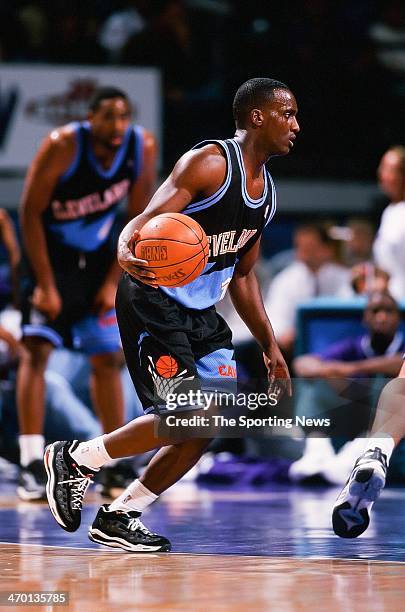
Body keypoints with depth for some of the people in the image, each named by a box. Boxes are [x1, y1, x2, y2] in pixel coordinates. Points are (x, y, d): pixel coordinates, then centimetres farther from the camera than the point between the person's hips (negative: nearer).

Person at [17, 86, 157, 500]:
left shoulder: (143, 148, -14)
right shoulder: (62, 146, -26)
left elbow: (139, 218, -3)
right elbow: (31, 213, -20)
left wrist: (113, 281, -8)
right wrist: (46, 285, -21)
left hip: (98, 259, 4)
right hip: (50, 253, -4)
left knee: (108, 358, 6)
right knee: (37, 348, -16)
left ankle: (115, 467, 14)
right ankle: (31, 465, -16)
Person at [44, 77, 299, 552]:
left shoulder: (266, 191, 13)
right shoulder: (209, 163, -14)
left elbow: (242, 277, 22)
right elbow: (148, 220, -24)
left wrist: (270, 348, 21)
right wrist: (127, 250, -46)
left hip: (200, 313, 9)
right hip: (153, 300, -9)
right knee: (185, 419, -17)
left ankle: (119, 517, 10)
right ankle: (74, 460, 2)